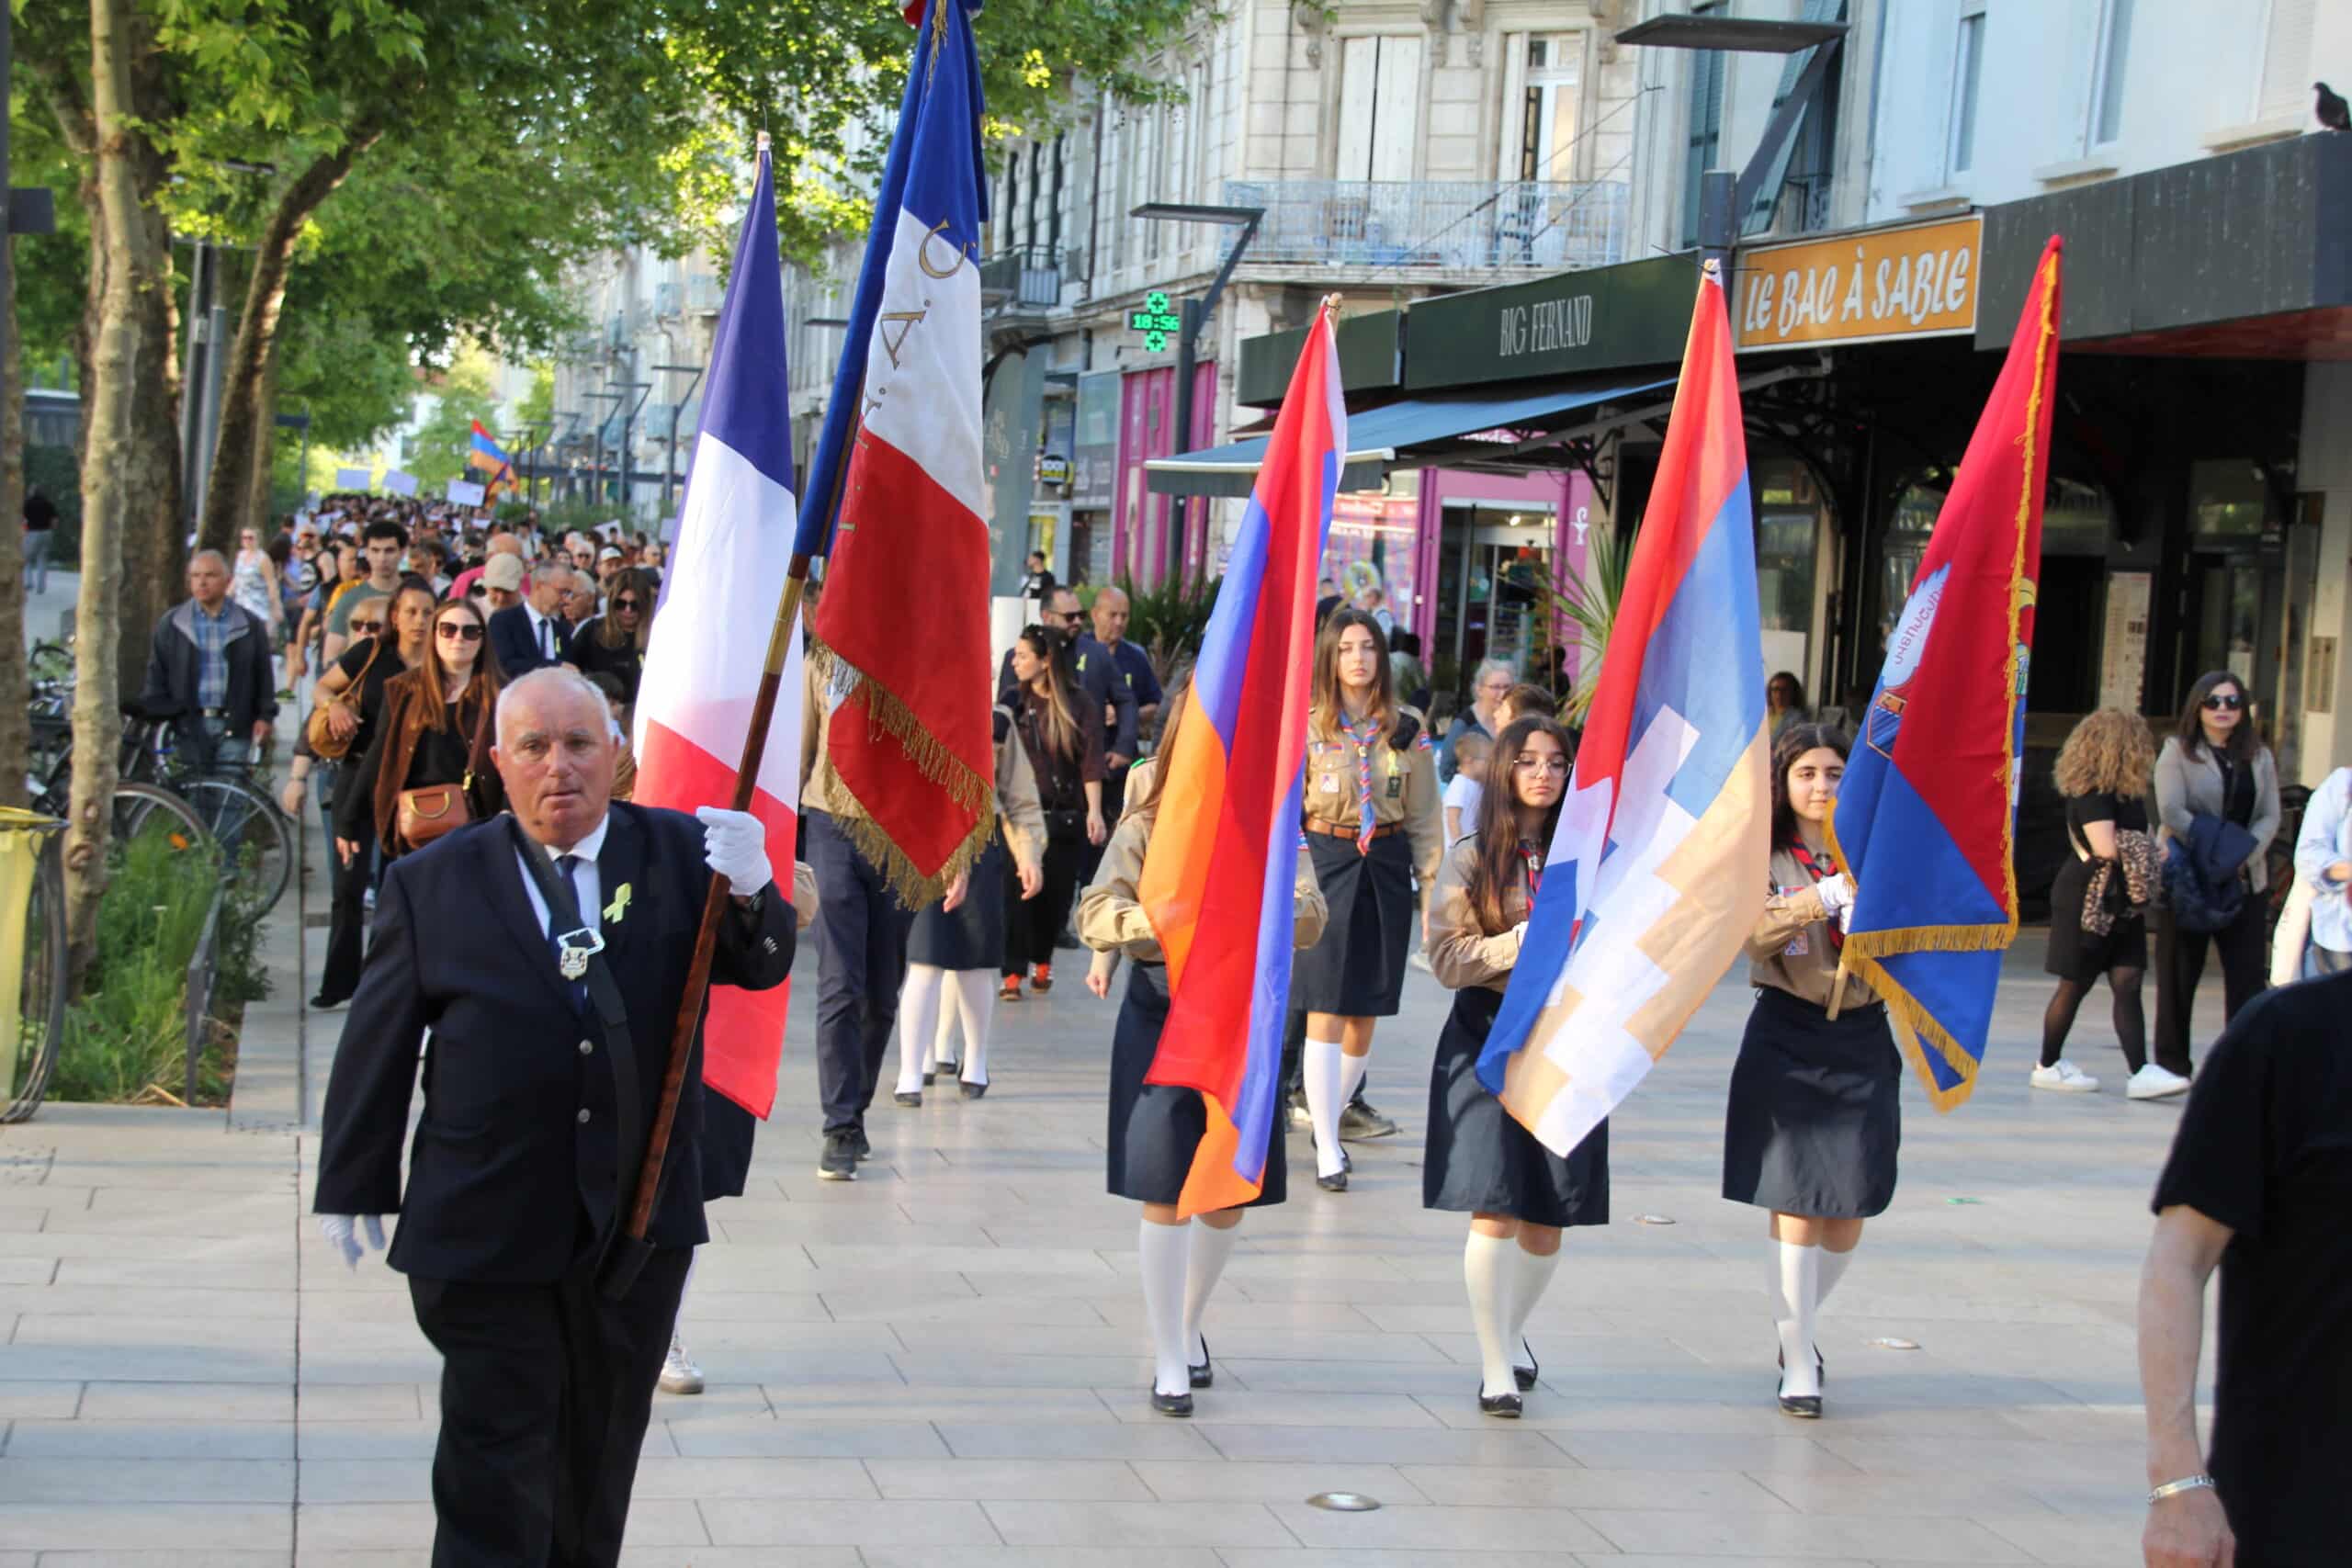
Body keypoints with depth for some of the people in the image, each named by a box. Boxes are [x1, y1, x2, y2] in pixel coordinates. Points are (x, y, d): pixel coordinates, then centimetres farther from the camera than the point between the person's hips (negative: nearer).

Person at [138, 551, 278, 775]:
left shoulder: (250, 626, 7)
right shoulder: (171, 624, 8)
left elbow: (263, 674, 10)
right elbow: (156, 673, 9)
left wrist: (265, 715, 5)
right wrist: (157, 713, 0)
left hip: (233, 727, -1)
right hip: (188, 726, 1)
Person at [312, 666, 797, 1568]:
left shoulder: (677, 855, 0)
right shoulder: (431, 886, -3)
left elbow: (761, 966, -7)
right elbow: (377, 1047, 2)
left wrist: (748, 892, -29)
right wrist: (353, 1187, 6)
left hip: (641, 1222, 2)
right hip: (488, 1234, -2)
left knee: (601, 1457, 18)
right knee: (496, 1468, 0)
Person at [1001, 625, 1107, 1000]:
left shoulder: (1078, 707, -1)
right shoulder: (1013, 704, 4)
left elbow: (1090, 764, -5)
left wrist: (1094, 811, -14)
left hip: (1064, 817, 0)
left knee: (1056, 895, 8)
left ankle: (1042, 959, 31)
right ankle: (1014, 972, -5)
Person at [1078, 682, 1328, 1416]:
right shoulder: (1149, 822, -1)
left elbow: (1310, 917, -10)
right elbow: (1094, 912, -8)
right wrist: (1153, 920, -27)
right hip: (1161, 1010, -2)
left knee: (1229, 1195, 11)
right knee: (1165, 1193, -4)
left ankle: (1189, 1325, 36)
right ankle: (1168, 1360, 7)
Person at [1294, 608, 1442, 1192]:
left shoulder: (1407, 728, 5)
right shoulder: (1304, 724, -2)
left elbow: (1425, 816, 8)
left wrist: (1433, 887, 3)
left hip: (1386, 868, 3)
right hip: (1326, 864, -3)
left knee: (1366, 1013, 7)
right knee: (1326, 1011, -7)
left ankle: (1332, 1116, 26)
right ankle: (1327, 1150, -4)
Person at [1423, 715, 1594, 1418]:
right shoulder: (1472, 859, 0)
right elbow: (1447, 957, -6)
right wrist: (1519, 943, -18)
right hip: (1489, 1036, -2)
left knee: (1550, 1213, 6)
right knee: (1495, 1206, -11)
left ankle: (1513, 1330, 33)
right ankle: (1497, 1368, -1)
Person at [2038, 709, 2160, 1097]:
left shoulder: (2126, 793, 10)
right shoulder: (2092, 794, -17)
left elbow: (2140, 839, 14)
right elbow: (2106, 849, -27)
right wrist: (2150, 852, -11)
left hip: (2121, 902, 8)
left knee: (2128, 984, -1)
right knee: (2075, 985, 3)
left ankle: (2141, 1072, -8)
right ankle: (2048, 1067, 17)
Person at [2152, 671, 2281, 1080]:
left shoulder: (2259, 757, 13)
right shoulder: (2177, 751, 1)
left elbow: (2270, 816, 6)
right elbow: (2172, 811, -11)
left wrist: (2245, 855, -13)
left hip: (2246, 880, 3)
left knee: (2248, 972, -3)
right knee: (2179, 973, 3)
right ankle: (2172, 1061, 12)